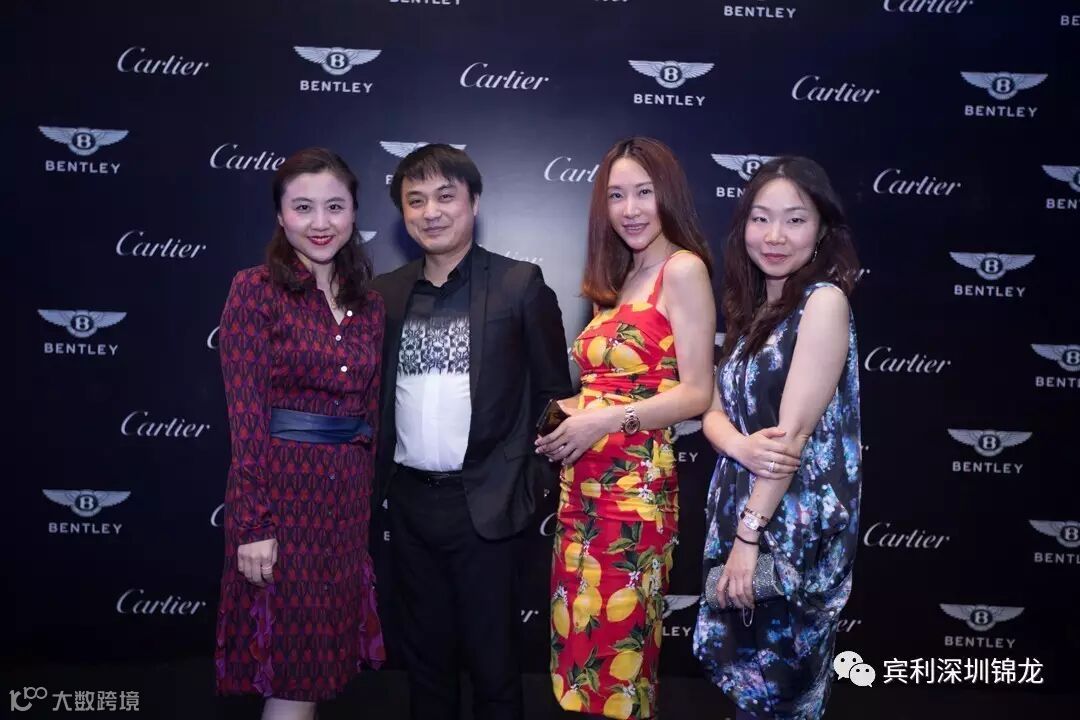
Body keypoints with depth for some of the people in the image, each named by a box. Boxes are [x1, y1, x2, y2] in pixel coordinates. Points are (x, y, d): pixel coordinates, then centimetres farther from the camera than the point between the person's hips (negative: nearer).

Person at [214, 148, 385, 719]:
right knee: (294, 674, 3)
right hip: (284, 489, -5)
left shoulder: (370, 304, 10)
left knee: (322, 663, 14)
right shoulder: (254, 289, -6)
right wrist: (253, 523, -15)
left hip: (353, 496, 5)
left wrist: (375, 503, 11)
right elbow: (245, 417, -11)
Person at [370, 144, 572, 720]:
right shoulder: (386, 292, 6)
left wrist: (527, 476, -7)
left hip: (482, 502, -4)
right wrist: (380, 471, 6)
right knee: (424, 655, 19)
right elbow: (376, 392, 13)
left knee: (491, 661, 8)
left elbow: (554, 391, -3)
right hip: (409, 500, 4)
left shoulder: (520, 285, -7)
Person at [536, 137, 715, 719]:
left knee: (618, 652, 3)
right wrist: (564, 411, -1)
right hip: (584, 483, 7)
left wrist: (606, 420, -18)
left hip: (634, 484, -7)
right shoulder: (616, 282, 16)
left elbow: (696, 393, -13)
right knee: (579, 646, 14)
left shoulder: (683, 268, -7)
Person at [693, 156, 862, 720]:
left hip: (796, 524, -7)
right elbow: (714, 409, 5)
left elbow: (796, 430, -19)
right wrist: (740, 444, -18)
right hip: (738, 510, 7)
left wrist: (749, 535, -19)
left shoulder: (824, 300, -14)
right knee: (739, 668, 19)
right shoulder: (751, 308, 10)